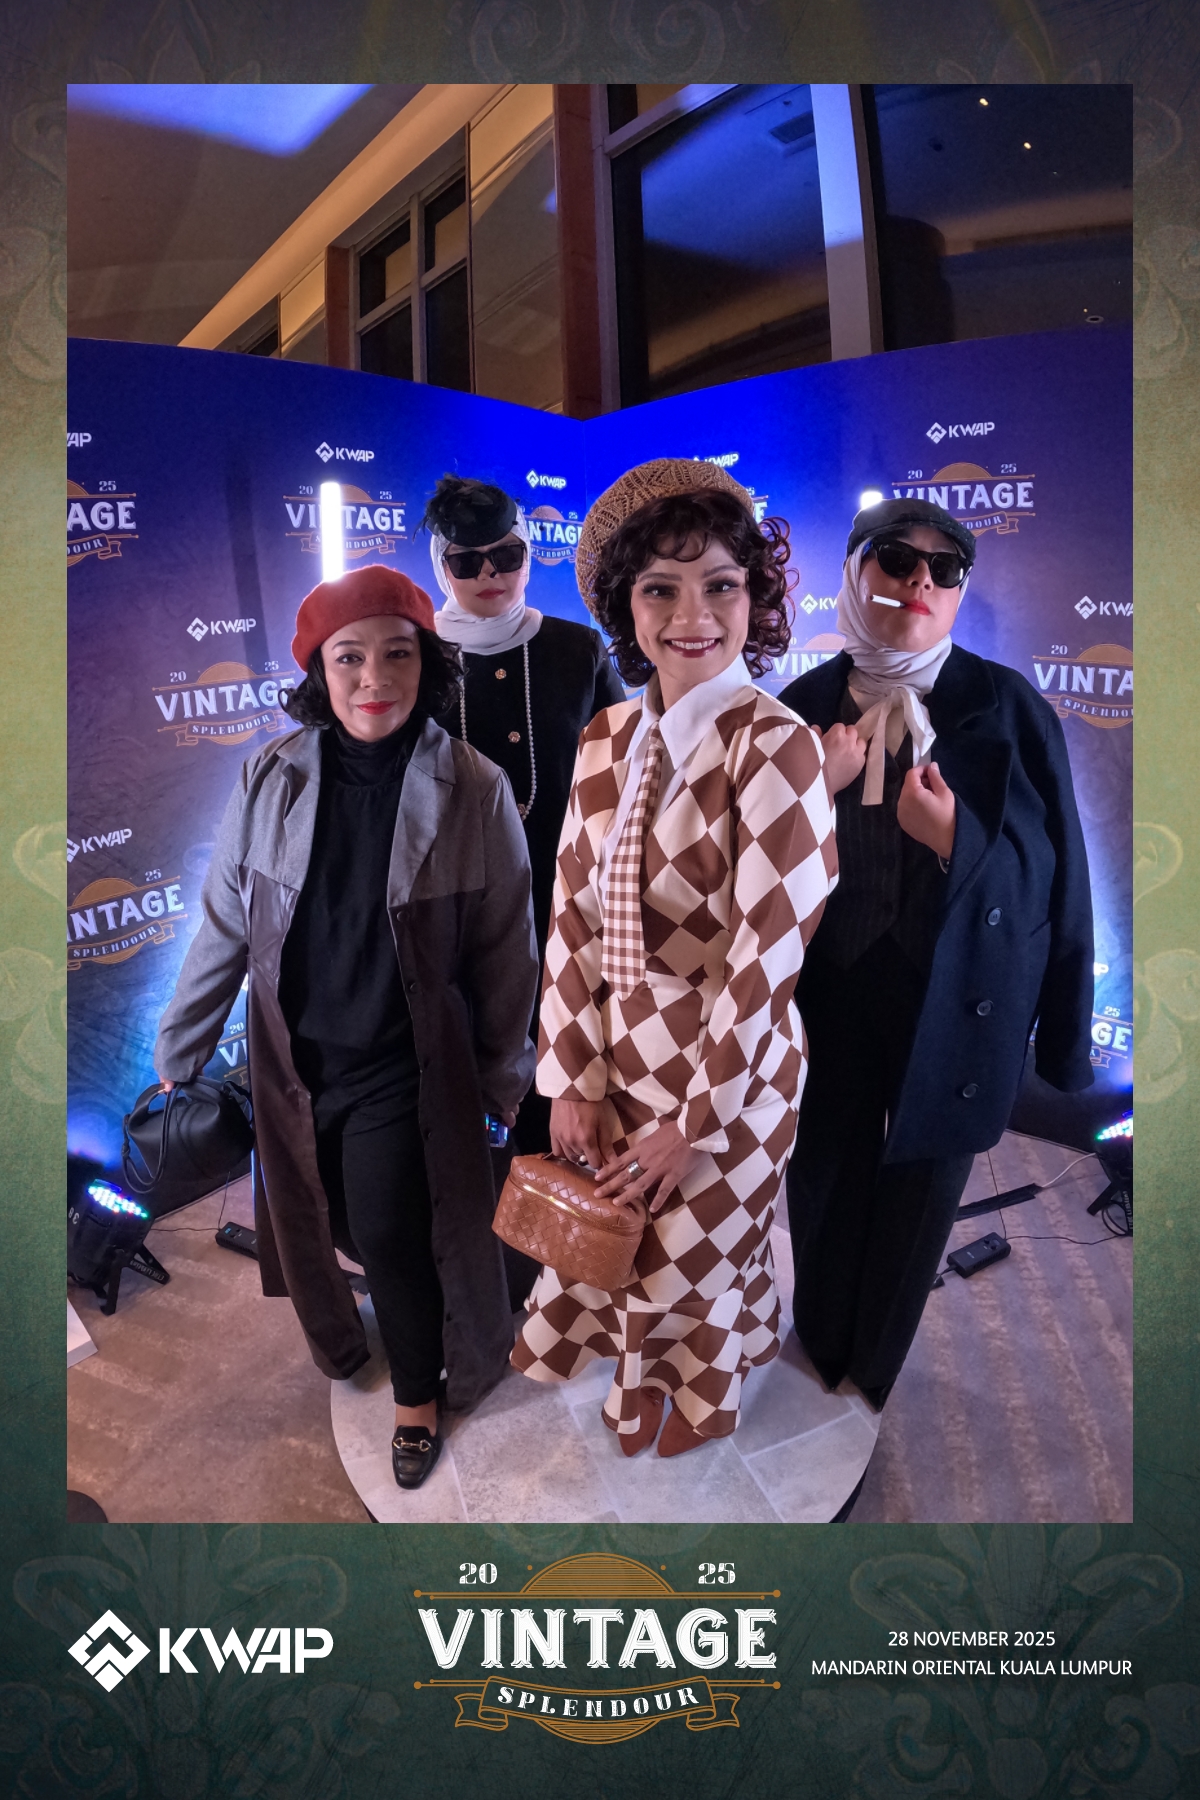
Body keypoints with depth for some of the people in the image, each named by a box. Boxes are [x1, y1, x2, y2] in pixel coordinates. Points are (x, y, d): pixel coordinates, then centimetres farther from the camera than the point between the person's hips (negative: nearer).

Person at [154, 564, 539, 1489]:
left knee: (393, 1238, 3)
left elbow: (504, 947, -5)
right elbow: (225, 926, 1)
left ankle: (419, 1395, 34)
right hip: (298, 1060, 3)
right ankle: (343, 1338, 52)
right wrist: (178, 1055, 8)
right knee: (319, 1222, 19)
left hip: (405, 1067, -3)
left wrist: (508, 1078, 1)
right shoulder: (271, 778, -8)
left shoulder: (474, 790, -13)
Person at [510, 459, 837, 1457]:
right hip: (615, 1057, 5)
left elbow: (766, 953, -22)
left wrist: (692, 1122, -16)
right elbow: (573, 918, 0)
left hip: (727, 1064, -5)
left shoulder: (775, 747, -21)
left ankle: (687, 1410, 51)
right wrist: (572, 1078, -2)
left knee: (690, 1264, 18)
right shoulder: (607, 740, -2)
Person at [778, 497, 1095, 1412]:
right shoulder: (800, 709, -3)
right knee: (823, 1195, 19)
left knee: (915, 1202, 17)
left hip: (954, 1014, -1)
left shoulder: (1010, 710, -10)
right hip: (828, 1004, 2)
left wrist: (957, 842, -23)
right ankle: (817, 1362, 48)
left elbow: (1052, 873, -7)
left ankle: (870, 1381, 45)